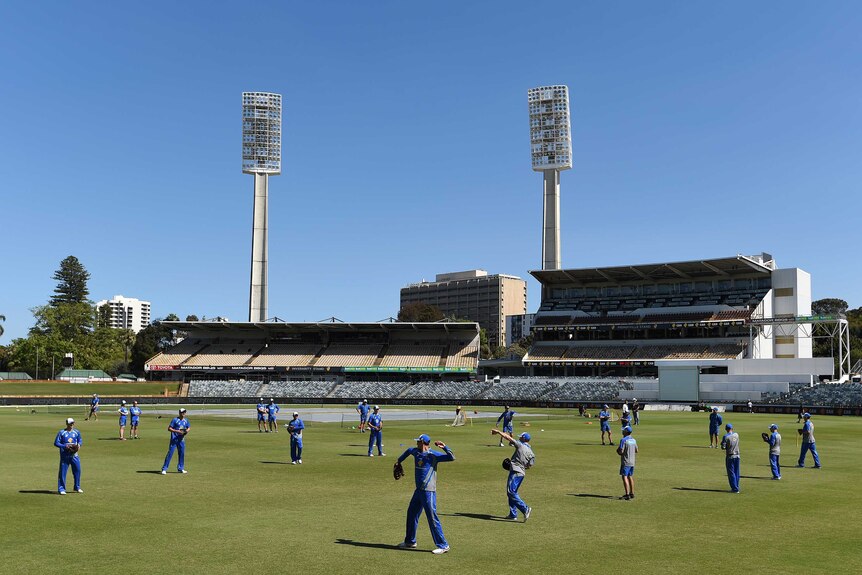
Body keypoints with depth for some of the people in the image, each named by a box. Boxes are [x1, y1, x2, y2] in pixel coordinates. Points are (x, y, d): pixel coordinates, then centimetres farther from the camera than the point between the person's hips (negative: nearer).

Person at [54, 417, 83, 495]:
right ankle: (61, 489, 5)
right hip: (64, 455, -4)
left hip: (74, 455, 4)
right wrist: (65, 446, -17)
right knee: (62, 472, -3)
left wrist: (79, 444, -5)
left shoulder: (76, 432, 9)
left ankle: (77, 487, 22)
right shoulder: (61, 432, -3)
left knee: (77, 470, 7)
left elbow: (80, 440, 19)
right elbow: (56, 443, -4)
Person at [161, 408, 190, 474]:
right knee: (170, 453, -8)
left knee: (182, 453, 10)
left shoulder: (186, 420, 7)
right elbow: (169, 428, -12)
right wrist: (177, 431, -23)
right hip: (174, 439, -6)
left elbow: (189, 427, 21)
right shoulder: (175, 419, -10)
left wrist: (187, 431, -1)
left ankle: (180, 468, 23)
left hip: (181, 440, 6)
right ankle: (164, 469, -4)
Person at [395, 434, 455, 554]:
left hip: (428, 491, -9)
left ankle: (443, 545, -4)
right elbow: (408, 451, 34)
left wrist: (444, 447, -35)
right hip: (419, 490, 9)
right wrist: (399, 461, 45)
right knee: (411, 514, 19)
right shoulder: (416, 451, 10)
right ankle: (410, 542, 34)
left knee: (432, 518, -9)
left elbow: (452, 458, -22)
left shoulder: (433, 455, -14)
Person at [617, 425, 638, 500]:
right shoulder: (633, 440, 10)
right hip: (632, 462, 8)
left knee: (624, 477, -8)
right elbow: (636, 451, 17)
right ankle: (632, 493, 22)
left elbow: (621, 452, -19)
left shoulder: (623, 440, -15)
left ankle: (627, 494, -15)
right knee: (630, 477, 16)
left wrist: (617, 450, 1)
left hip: (625, 462, -8)